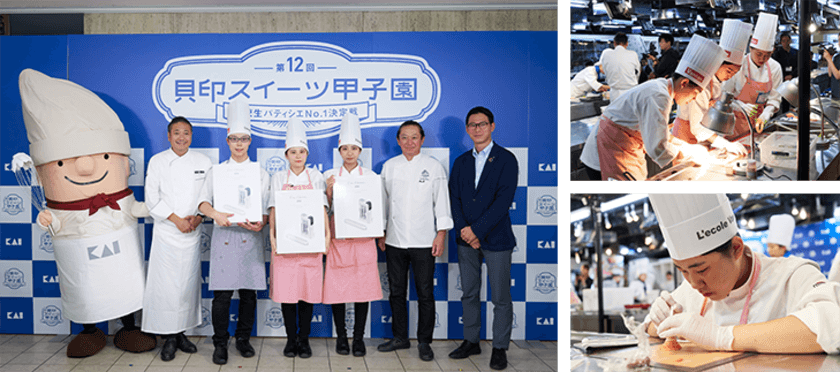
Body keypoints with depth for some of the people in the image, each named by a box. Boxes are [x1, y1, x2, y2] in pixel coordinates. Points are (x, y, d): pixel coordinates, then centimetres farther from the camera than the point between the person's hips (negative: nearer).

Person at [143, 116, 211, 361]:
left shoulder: (203, 162, 7)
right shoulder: (157, 162, 2)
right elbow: (152, 199, -2)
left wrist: (198, 217, -9)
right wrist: (176, 219, -11)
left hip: (192, 232, 2)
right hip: (166, 233, -2)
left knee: (188, 284, 6)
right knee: (166, 285, -4)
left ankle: (180, 333, 19)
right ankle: (169, 337, 7)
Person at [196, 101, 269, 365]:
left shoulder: (261, 173, 10)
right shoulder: (216, 171, 10)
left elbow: (268, 209, 7)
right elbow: (203, 201, -1)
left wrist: (261, 224, -14)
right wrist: (215, 214, -22)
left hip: (251, 237, 1)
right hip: (224, 237, -1)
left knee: (249, 292, 6)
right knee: (222, 293, -4)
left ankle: (243, 339, 22)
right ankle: (220, 343, 9)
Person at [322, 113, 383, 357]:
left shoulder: (370, 176, 7)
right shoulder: (330, 176, 7)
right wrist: (329, 191, -9)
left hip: (362, 237, 0)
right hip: (337, 237, 0)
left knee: (363, 287, 0)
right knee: (337, 286, 0)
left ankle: (359, 337, 13)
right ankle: (341, 337, 15)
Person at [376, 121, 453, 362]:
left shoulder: (433, 166, 1)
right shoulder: (389, 167, 8)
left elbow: (441, 203, 0)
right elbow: (383, 202, 13)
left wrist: (441, 235, -5)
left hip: (423, 241, -3)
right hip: (394, 240, 3)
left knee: (425, 294, 1)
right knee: (396, 291, 10)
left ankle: (424, 342, 13)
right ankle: (400, 338, 24)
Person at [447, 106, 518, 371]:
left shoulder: (506, 159, -5)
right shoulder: (461, 162, 11)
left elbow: (504, 200, -14)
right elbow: (454, 198, 5)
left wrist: (476, 229, -16)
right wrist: (463, 230, -9)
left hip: (496, 239, -5)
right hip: (466, 240, 5)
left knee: (500, 298, 2)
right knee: (469, 293, 13)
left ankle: (500, 348, 15)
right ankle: (471, 341, 27)